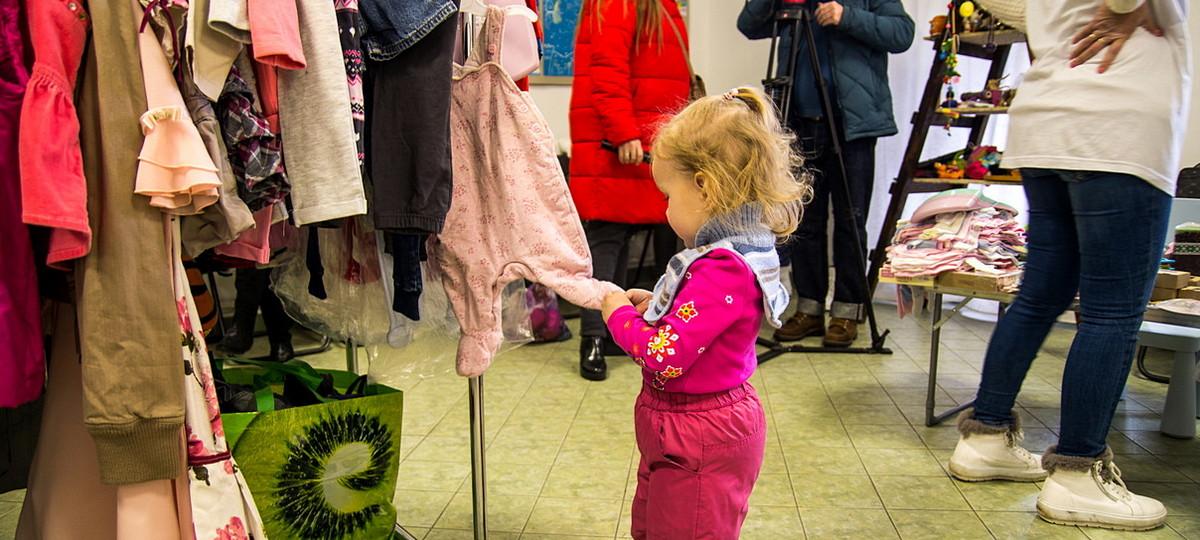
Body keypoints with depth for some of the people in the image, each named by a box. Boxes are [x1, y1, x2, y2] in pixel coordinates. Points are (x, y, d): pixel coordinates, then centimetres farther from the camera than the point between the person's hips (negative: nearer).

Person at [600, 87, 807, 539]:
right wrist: (656, 306, 1)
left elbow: (666, 356, -30)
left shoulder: (722, 269, -29)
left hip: (701, 442, -10)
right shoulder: (737, 250, 3)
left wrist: (620, 315, -13)